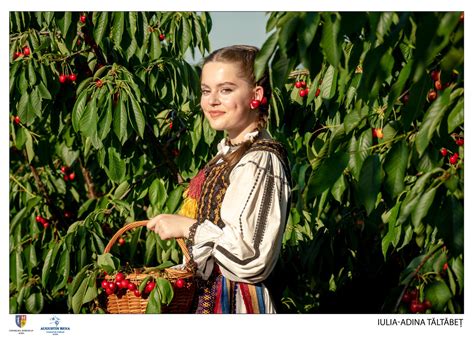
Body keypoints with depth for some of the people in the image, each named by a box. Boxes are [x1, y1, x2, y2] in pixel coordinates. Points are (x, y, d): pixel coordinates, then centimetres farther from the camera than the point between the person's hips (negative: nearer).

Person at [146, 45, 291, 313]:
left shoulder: (261, 161, -18)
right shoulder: (229, 154, 12)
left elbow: (251, 256, -25)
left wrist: (188, 227, -18)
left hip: (234, 302, -9)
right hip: (205, 295, 9)